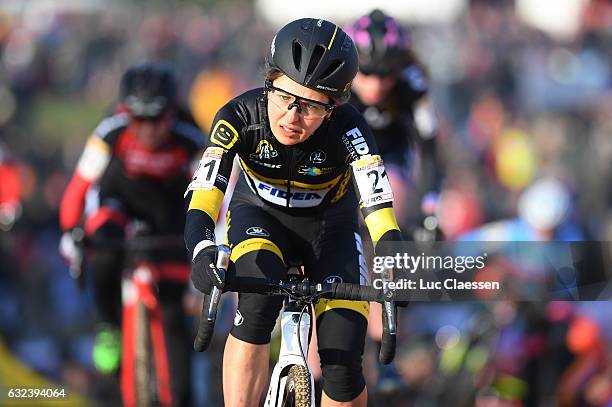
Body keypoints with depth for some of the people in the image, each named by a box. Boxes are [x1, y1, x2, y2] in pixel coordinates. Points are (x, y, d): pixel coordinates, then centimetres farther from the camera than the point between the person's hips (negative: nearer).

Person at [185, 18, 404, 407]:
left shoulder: (348, 129, -31)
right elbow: (205, 188, -39)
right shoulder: (241, 116, -29)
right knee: (260, 298, -35)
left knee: (343, 367, -15)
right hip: (260, 217, 0)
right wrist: (203, 249, -58)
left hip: (327, 227, 0)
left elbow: (378, 203, -40)